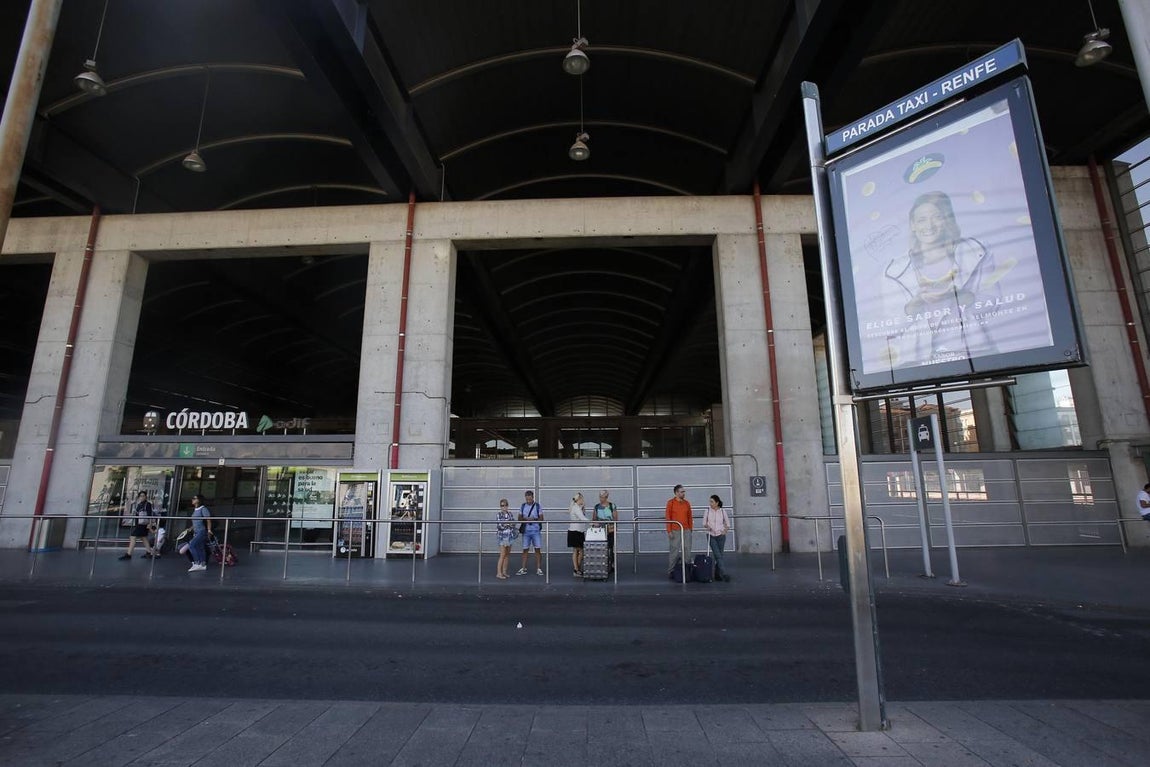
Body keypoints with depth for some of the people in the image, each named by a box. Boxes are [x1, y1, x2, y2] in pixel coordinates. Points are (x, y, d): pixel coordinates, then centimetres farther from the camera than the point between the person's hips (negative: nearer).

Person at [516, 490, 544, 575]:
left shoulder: (537, 506, 2)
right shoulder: (522, 506, 8)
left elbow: (541, 518, 1)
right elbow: (519, 518, 9)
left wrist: (534, 519, -17)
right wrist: (525, 519, -11)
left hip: (536, 531, -2)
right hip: (526, 531, 2)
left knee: (538, 549, -3)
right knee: (525, 549, 5)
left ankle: (538, 569, 4)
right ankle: (523, 569, 13)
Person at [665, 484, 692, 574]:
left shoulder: (687, 503, 9)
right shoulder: (671, 503, -4)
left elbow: (689, 517, 13)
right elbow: (667, 517, -5)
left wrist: (691, 528, 9)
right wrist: (669, 531, -9)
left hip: (686, 530, 4)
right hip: (675, 531, -4)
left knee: (687, 550, 6)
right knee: (674, 551, 0)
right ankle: (671, 571, 9)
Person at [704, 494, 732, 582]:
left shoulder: (723, 511, 0)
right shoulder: (708, 510, 0)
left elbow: (728, 524, 8)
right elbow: (704, 522, 6)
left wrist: (725, 530, -10)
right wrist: (707, 525, -16)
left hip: (721, 535, 1)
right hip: (711, 535, -1)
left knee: (719, 555, 5)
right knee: (717, 555, -11)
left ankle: (718, 574, 16)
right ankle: (724, 573, -13)